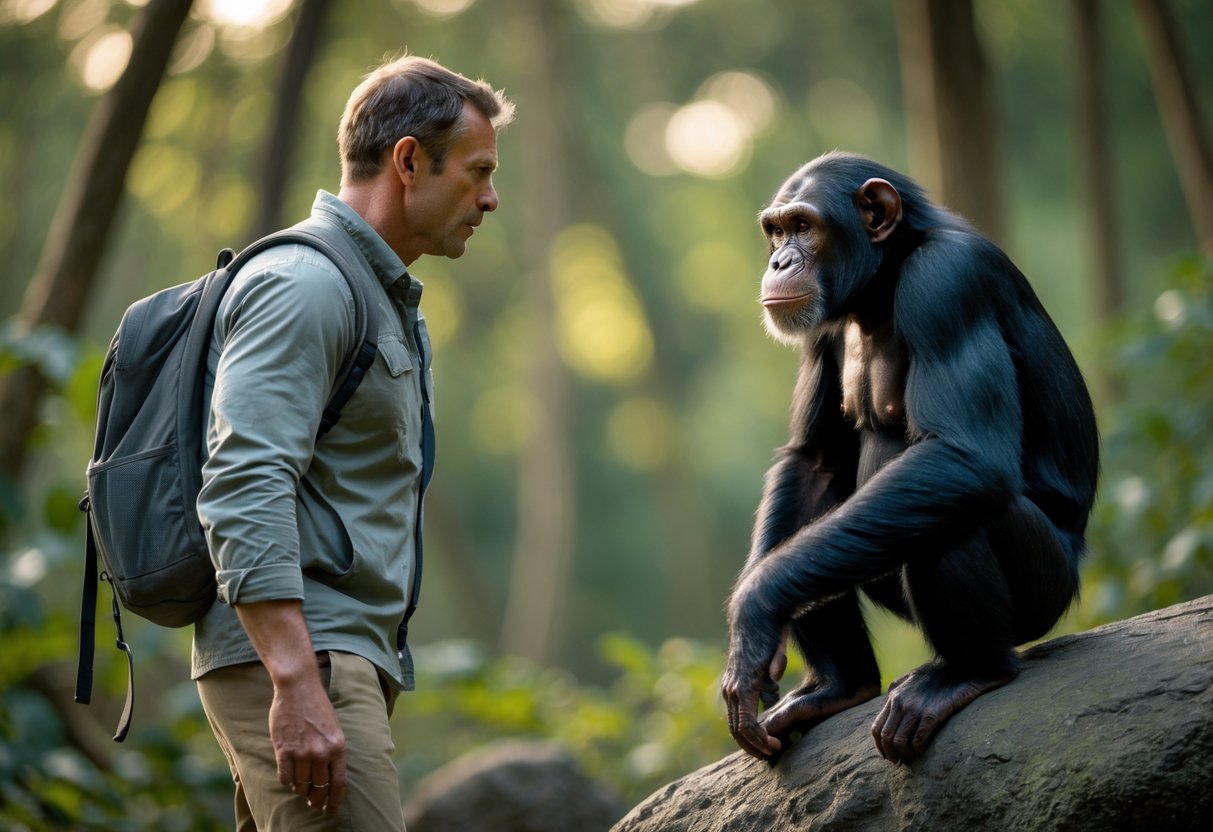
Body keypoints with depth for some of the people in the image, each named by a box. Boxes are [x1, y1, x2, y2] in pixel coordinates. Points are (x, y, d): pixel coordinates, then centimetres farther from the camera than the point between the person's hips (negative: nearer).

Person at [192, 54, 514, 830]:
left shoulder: (385, 298, 23)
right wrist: (297, 684, -29)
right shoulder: (303, 284, -11)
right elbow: (245, 489, -22)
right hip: (291, 656, -10)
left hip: (350, 654, 10)